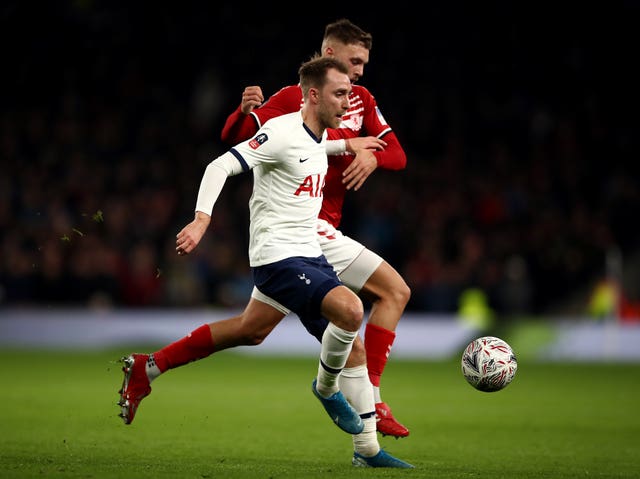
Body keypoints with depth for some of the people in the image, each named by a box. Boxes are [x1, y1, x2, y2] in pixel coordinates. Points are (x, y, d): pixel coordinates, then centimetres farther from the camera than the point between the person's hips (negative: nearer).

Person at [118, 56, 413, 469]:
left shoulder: (321, 137, 11)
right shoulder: (282, 133, -16)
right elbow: (221, 167, -20)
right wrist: (202, 220, -31)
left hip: (308, 255, 9)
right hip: (279, 256, -9)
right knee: (350, 309, -24)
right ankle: (327, 387, 0)